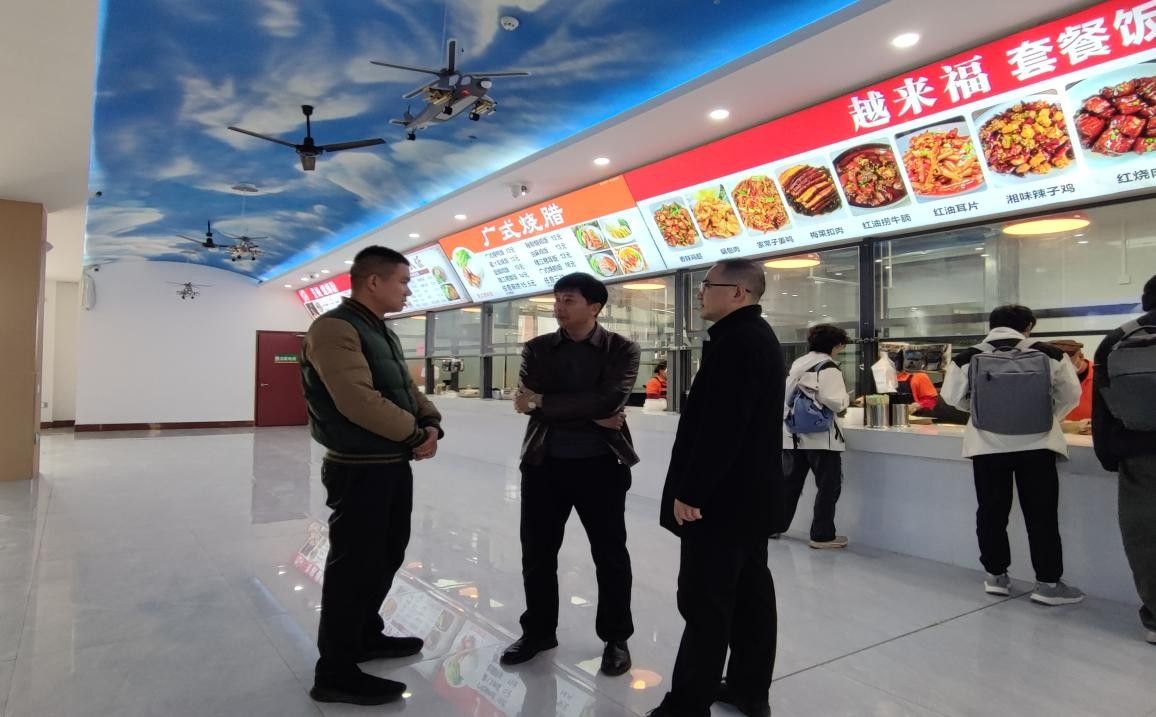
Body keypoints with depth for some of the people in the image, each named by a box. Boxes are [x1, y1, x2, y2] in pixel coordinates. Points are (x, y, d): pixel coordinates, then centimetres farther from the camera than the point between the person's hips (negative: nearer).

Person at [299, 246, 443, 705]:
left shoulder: (382, 332, 15)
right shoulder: (334, 329, -17)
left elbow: (406, 388, 17)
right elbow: (359, 401, -27)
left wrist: (431, 422, -3)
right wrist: (416, 433, -16)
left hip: (395, 464, 10)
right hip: (359, 470, -10)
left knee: (386, 556, 21)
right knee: (354, 565, 0)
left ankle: (366, 635, 40)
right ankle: (335, 672, 15)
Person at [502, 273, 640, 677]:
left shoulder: (622, 350, -3)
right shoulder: (537, 349, 5)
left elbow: (611, 400, -20)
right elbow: (529, 403, -10)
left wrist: (543, 402, -15)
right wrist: (592, 415, -17)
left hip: (601, 465, -2)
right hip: (544, 464, 3)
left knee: (610, 556, 10)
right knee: (537, 553, 13)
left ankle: (616, 638, 30)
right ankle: (538, 630, 35)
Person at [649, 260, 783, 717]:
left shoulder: (736, 340, -19)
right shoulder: (759, 336, 15)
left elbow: (719, 427, -25)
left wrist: (689, 491, -21)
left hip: (723, 495, -11)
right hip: (750, 492, 11)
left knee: (706, 602, -4)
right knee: (750, 590, 16)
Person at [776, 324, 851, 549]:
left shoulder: (796, 364, 10)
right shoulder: (829, 368, -12)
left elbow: (786, 396, 13)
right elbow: (835, 403, -21)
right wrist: (847, 398, -1)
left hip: (793, 435, 7)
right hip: (821, 437, -7)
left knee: (789, 483, 16)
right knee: (829, 486, 5)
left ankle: (775, 525, 23)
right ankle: (822, 535, 8)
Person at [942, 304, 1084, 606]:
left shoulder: (967, 358, -5)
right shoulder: (1050, 354, -3)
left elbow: (952, 397, 3)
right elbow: (1071, 395, 6)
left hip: (987, 445, 0)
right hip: (1036, 443, 0)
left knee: (991, 511, 12)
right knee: (1041, 513, 10)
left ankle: (995, 575, 21)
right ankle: (1048, 583, 13)